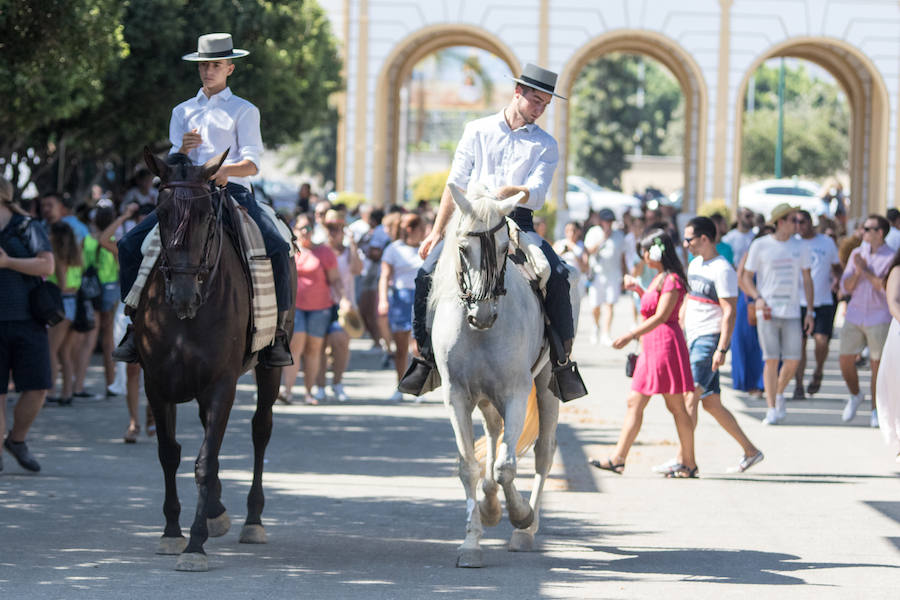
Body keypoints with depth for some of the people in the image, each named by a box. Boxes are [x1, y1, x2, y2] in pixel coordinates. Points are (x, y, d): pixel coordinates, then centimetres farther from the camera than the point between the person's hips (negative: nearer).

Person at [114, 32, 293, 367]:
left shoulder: (244, 111, 10)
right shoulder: (183, 112, 21)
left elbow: (252, 164, -3)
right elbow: (173, 166, 15)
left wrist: (226, 170, -25)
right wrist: (182, 152, -9)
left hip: (232, 191, -3)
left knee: (278, 248, -28)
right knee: (130, 245, -14)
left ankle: (277, 334, -20)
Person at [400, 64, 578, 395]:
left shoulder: (545, 145, 7)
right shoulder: (477, 131, 10)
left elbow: (537, 195, -5)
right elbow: (455, 184, 11)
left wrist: (510, 191, -26)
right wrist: (437, 231, 8)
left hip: (518, 223, -1)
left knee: (557, 277, -25)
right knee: (427, 273, -19)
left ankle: (563, 360, -15)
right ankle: (426, 358, -9)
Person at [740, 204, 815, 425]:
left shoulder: (800, 247, 9)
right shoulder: (760, 245, 0)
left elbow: (806, 280, 14)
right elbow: (747, 277, 5)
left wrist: (810, 311, 8)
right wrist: (757, 298, -13)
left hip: (792, 313, 3)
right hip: (767, 312, -3)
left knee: (793, 361, -1)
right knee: (771, 360, -7)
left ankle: (779, 393, 27)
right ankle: (772, 409, -1)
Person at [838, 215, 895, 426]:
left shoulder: (892, 258, -7)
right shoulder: (857, 254, 8)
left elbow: (887, 288, -16)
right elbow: (846, 287, 7)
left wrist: (865, 270, -14)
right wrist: (857, 272, -11)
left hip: (879, 319, -4)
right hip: (855, 315, 4)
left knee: (877, 365, -1)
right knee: (845, 361, 1)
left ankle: (876, 411, 11)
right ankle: (855, 396, 27)